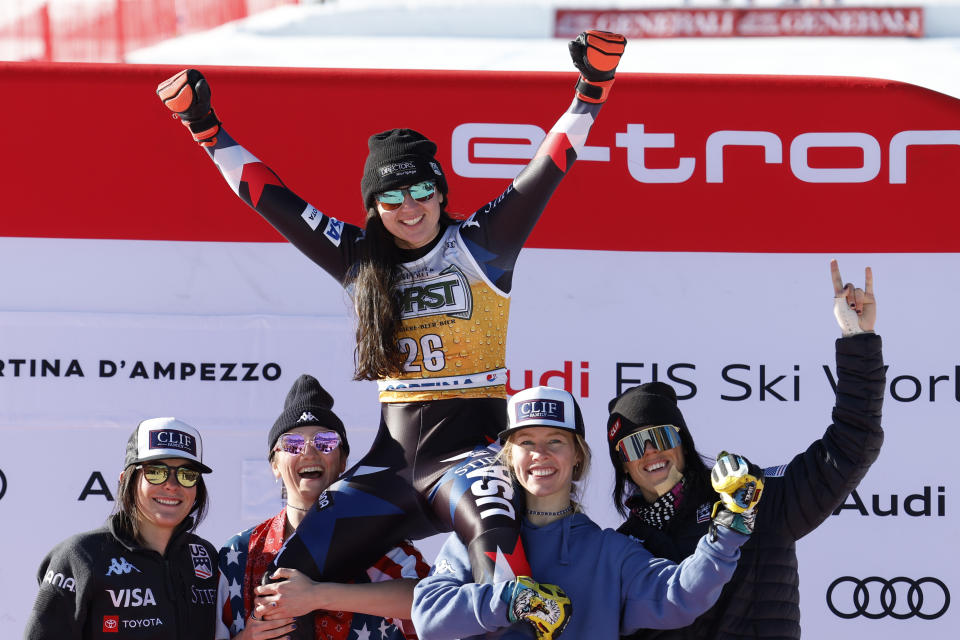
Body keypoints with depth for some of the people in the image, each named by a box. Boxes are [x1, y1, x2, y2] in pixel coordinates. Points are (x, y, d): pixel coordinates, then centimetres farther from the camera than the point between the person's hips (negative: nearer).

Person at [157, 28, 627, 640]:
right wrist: (206, 128, 12)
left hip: (469, 446, -4)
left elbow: (550, 167, -7)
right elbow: (273, 200, 14)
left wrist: (592, 88, -18)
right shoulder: (361, 260, 10)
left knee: (496, 531, -38)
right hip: (391, 454, 4)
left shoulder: (478, 246, 0)